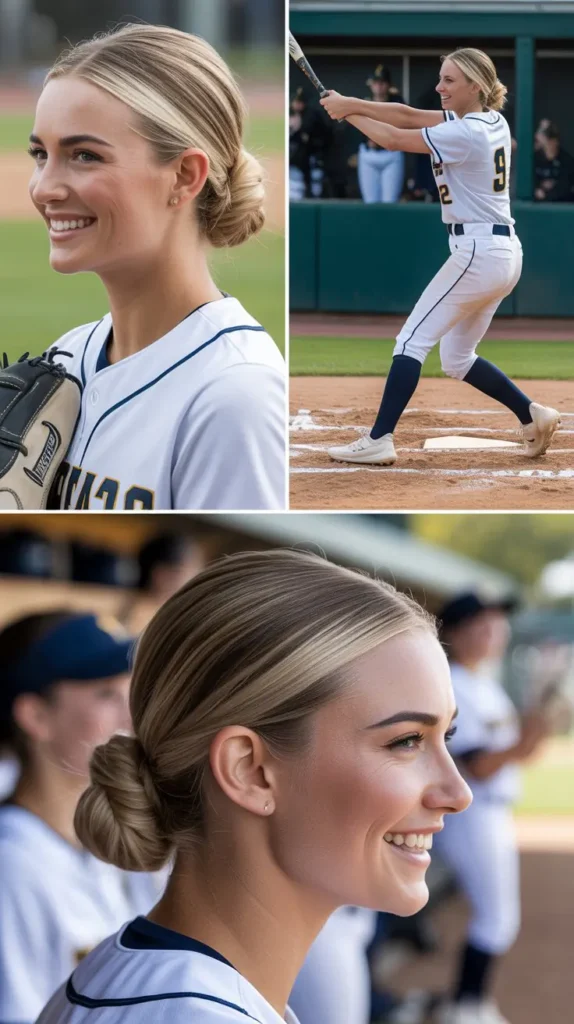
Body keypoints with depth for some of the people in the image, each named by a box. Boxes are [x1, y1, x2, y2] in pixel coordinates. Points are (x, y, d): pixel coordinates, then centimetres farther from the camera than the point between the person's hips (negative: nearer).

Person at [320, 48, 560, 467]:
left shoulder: (466, 134, -16)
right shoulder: (494, 122, 11)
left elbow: (395, 139, -11)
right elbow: (410, 116, 11)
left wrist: (347, 111, 3)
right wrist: (351, 103, 3)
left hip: (478, 251, -10)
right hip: (506, 253, 10)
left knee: (412, 340, -7)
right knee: (456, 358, 17)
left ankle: (379, 440, -10)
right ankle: (533, 414, 14)